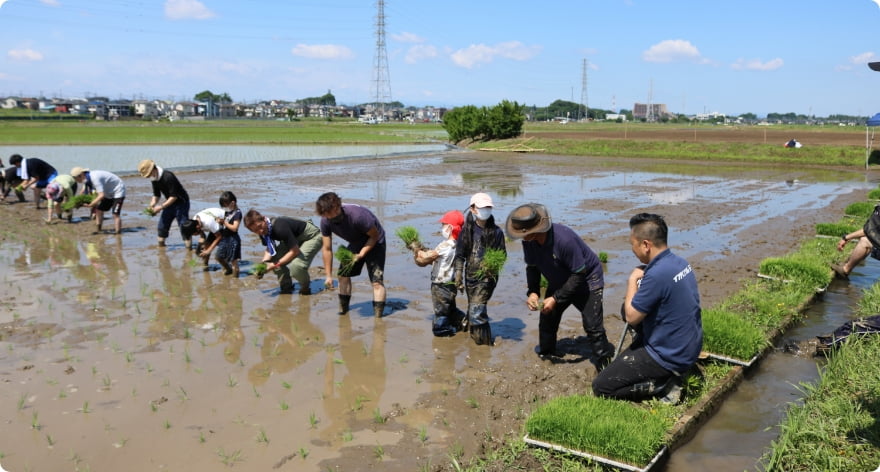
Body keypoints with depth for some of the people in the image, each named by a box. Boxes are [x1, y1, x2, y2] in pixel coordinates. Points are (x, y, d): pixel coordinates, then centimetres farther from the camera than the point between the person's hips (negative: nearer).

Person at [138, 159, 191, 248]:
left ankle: (189, 248, -10)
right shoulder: (154, 179, 0)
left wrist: (161, 207, -27)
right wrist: (152, 205, -8)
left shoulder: (168, 177, -27)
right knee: (162, 225, 11)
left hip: (181, 202, -9)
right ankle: (161, 244, 25)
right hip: (170, 203, 9)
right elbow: (156, 195, 10)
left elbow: (174, 196, -27)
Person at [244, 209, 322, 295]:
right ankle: (286, 288, 9)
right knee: (274, 257, -8)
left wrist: (275, 264, -26)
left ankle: (305, 288, 2)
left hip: (312, 236, -9)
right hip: (296, 238, 9)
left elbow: (295, 251, -31)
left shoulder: (279, 228, -35)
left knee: (295, 266, -29)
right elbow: (269, 250, 5)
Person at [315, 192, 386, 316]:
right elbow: (327, 249, -11)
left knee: (376, 280, -16)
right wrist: (329, 275, -10)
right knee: (343, 274, 7)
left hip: (374, 243, -6)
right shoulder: (326, 221, -21)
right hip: (356, 244, 6)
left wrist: (361, 254, -30)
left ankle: (378, 315, -14)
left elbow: (375, 236, -22)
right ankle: (343, 308, 26)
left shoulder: (358, 215, -39)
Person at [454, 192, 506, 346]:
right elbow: (460, 255, 2)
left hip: (487, 276, -3)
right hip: (470, 274, 3)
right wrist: (458, 277, -2)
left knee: (477, 311, -11)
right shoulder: (467, 230, -2)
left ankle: (484, 342, 1)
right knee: (472, 309, 17)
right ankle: (474, 337, 35)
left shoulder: (496, 232, -6)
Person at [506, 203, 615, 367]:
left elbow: (579, 274, -31)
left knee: (593, 327, -13)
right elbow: (532, 267, -1)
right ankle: (545, 354, 35)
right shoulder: (529, 241, -17)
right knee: (547, 321, 14)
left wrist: (556, 298, -31)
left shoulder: (564, 239, -38)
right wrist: (533, 292, -18)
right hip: (559, 283, 7)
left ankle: (605, 366, 0)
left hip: (587, 280, -7)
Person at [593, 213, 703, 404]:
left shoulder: (657, 274, -28)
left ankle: (664, 383, -4)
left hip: (670, 357, -9)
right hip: (690, 347, 9)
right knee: (628, 307, 24)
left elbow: (631, 317, -18)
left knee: (600, 387, -1)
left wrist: (632, 281, -8)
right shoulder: (680, 262, 1)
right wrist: (640, 281, 2)